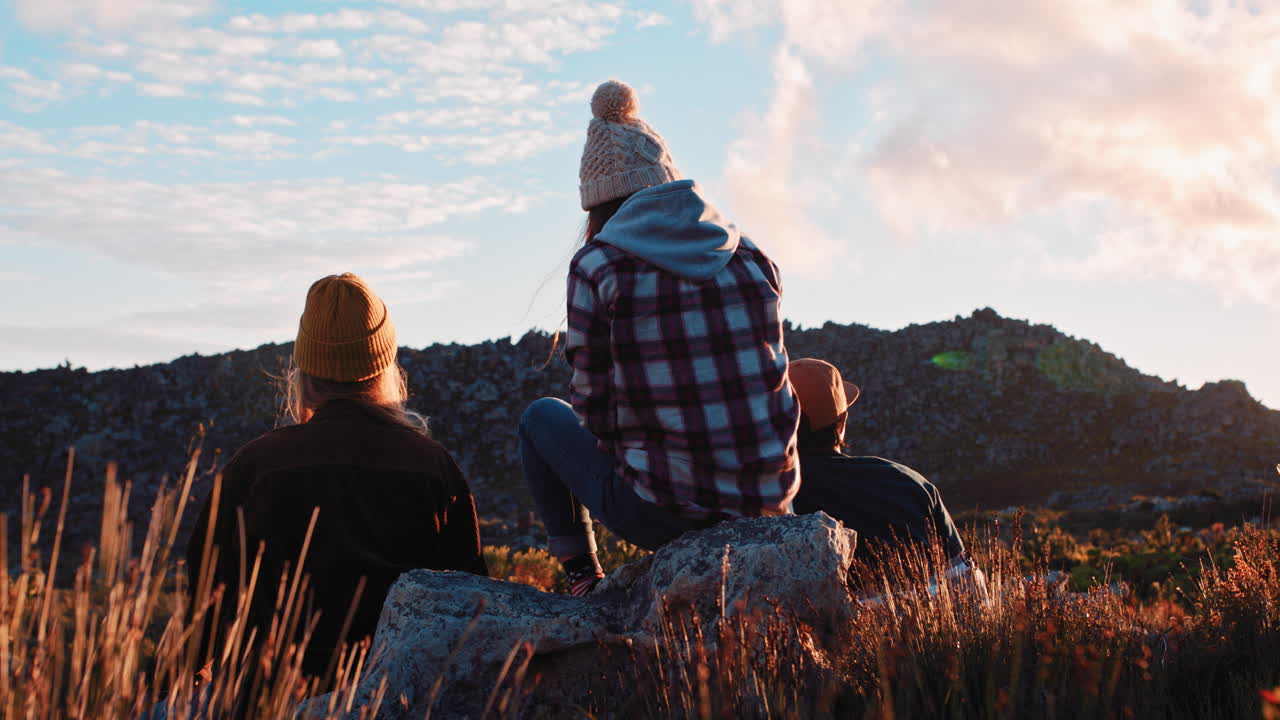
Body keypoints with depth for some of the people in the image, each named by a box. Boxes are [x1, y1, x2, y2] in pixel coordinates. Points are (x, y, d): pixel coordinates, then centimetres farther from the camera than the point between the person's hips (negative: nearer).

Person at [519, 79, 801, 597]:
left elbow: (594, 406, -3)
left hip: (660, 514, -4)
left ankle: (582, 579, 21)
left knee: (542, 417, 23)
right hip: (766, 502, 4)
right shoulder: (752, 258, 4)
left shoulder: (596, 266, -8)